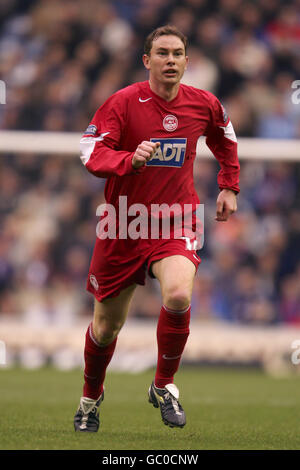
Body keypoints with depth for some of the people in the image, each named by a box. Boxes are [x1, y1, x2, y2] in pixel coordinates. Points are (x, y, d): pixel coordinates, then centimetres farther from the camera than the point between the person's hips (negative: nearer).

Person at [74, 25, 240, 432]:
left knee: (178, 296, -29)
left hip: (175, 222, 1)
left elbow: (225, 139, 22)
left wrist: (229, 187, 16)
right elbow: (91, 154, -16)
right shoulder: (123, 103, -10)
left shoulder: (204, 105, 0)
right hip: (122, 226, -1)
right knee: (107, 325, 8)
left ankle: (164, 387, -7)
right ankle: (91, 397, 38)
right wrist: (130, 160, -34)